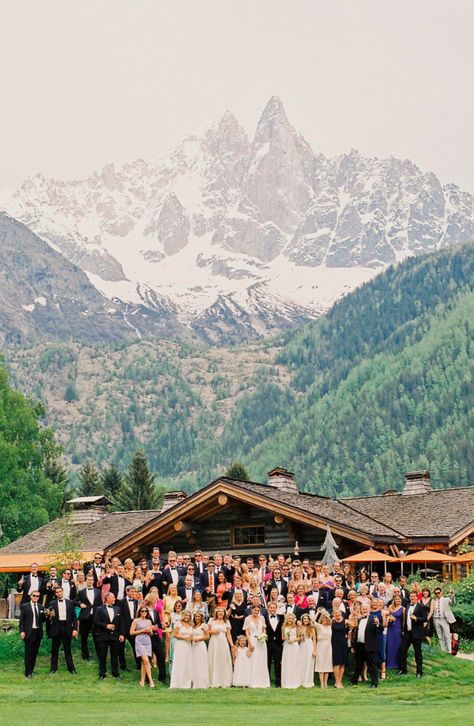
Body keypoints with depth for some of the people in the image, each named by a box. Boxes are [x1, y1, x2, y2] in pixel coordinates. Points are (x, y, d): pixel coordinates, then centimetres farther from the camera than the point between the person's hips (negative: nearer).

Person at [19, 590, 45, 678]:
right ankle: (28, 673, 2)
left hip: (38, 632, 4)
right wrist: (21, 631, -13)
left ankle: (31, 670, 17)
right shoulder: (24, 606, 0)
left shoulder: (41, 607, 12)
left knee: (35, 653, 8)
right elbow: (21, 620, -3)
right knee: (28, 653, -2)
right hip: (29, 633, -4)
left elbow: (42, 620, 11)